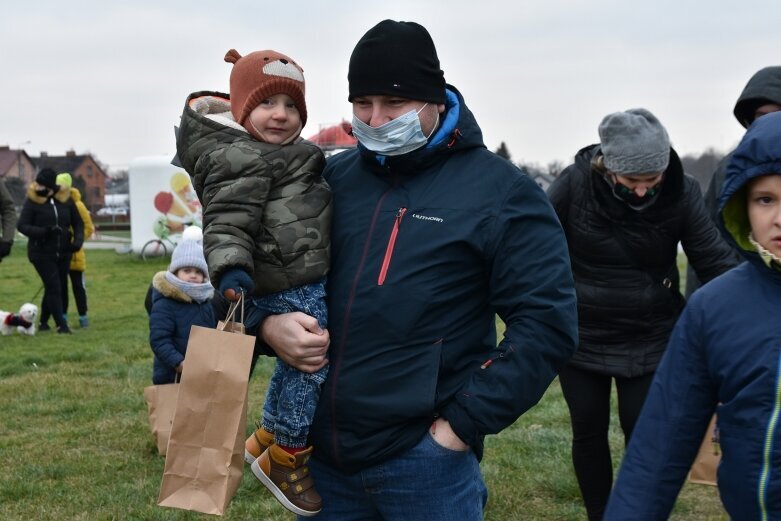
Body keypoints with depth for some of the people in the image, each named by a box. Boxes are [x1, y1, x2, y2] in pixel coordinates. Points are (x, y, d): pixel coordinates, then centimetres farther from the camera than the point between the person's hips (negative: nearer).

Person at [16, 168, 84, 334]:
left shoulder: (65, 199, 0)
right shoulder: (32, 201, -8)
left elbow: (78, 222, 9)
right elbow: (22, 225, -8)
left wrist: (78, 240, -8)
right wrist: (43, 232, -23)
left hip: (63, 253, 4)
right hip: (41, 253, -4)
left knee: (54, 288, 12)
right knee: (54, 288, -8)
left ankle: (43, 322, 27)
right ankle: (61, 325, -4)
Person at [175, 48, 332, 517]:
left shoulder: (281, 151, 17)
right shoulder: (239, 157, -18)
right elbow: (230, 220, -29)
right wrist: (231, 269, -42)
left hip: (302, 282, 11)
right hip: (292, 288, -11)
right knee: (312, 365, -6)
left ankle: (265, 438, 38)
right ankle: (285, 458, 10)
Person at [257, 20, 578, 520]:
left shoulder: (499, 191, -7)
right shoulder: (331, 178, 6)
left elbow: (546, 323, -10)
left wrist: (464, 423, -13)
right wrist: (269, 323, -7)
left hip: (424, 460, -4)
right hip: (323, 451, 5)